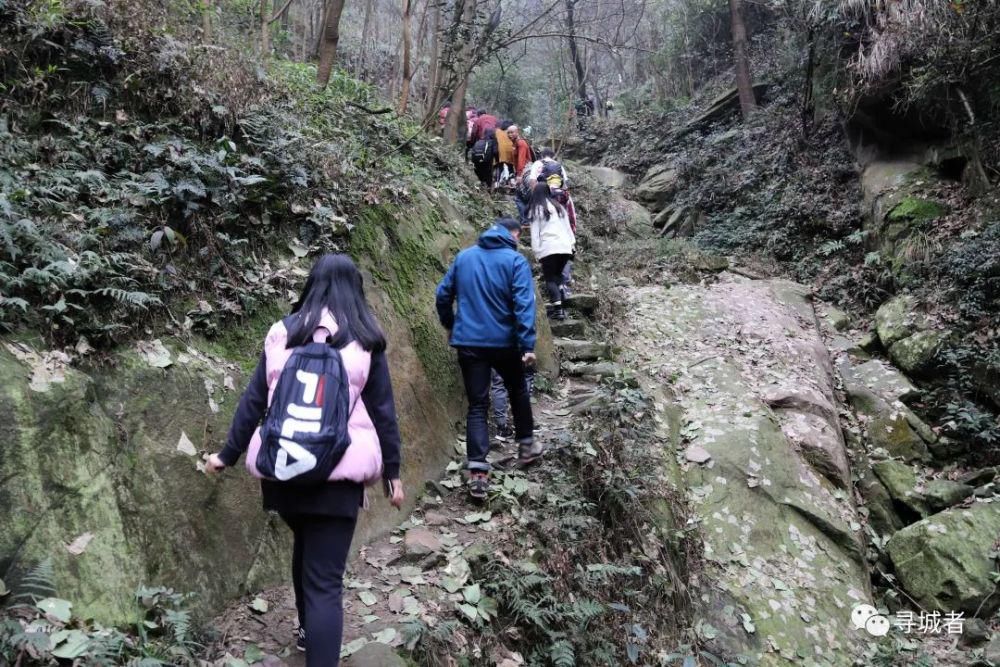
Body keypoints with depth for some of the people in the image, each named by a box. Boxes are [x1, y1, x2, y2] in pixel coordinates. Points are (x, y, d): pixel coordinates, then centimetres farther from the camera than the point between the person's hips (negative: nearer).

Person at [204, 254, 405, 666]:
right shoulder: (364, 340, -2)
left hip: (283, 465, 4)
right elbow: (382, 411, -1)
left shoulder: (282, 332, 5)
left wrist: (229, 454, 16)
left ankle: (309, 629, 47)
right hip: (339, 470, -4)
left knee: (306, 545, 29)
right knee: (325, 579, -3)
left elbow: (253, 400, 6)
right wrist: (392, 471, 7)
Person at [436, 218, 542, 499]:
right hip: (503, 341, -2)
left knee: (477, 404, 4)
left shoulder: (463, 257, 8)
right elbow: (523, 305, -15)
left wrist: (450, 326, 24)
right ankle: (526, 444, 36)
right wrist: (527, 345, -17)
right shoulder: (516, 261, -6)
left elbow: (443, 294, 11)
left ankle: (477, 471, -6)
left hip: (468, 342, 3)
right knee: (518, 390, 23)